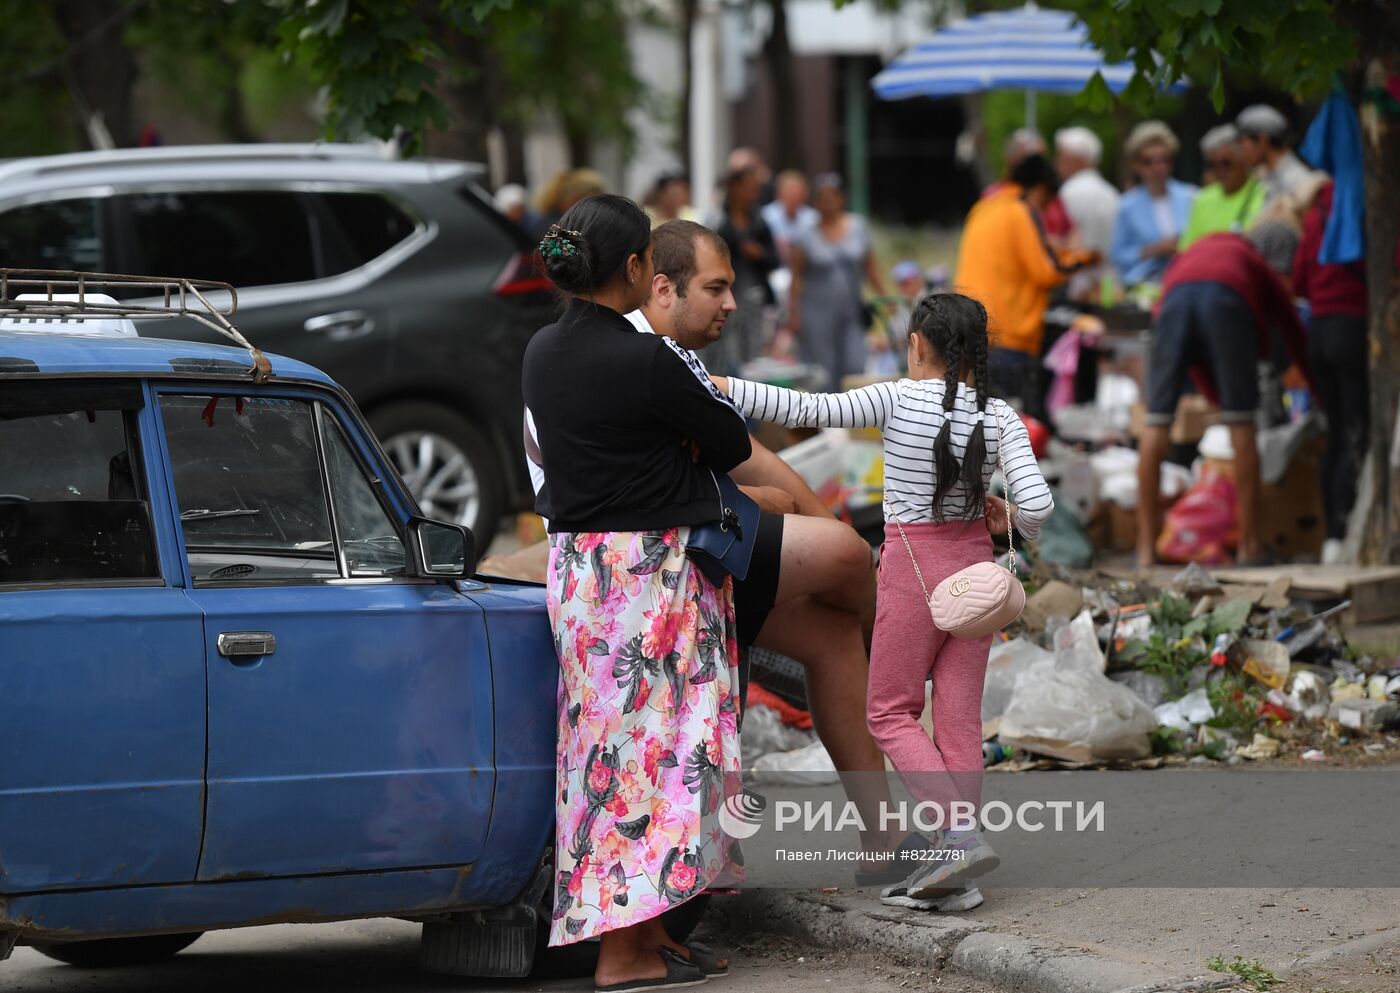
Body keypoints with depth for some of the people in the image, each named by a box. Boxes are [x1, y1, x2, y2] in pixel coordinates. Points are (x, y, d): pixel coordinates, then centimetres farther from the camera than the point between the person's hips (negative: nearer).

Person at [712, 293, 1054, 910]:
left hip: (911, 565, -4)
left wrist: (716, 386, -14)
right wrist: (1009, 520, 12)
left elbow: (808, 410, -17)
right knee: (959, 717, 7)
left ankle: (960, 835, -10)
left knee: (891, 712, 8)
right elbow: (1037, 503, -11)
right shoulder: (999, 418, -3)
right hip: (973, 565, 4)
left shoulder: (897, 400, -11)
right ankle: (956, 874, 7)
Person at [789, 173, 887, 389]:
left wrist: (884, 297, 8)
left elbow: (870, 266, 13)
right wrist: (793, 313, -5)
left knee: (855, 367, -7)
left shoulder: (857, 227, 7)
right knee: (823, 373, -4)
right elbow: (796, 277, -1)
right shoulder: (807, 235, -2)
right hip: (817, 312, -2)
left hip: (851, 311, 3)